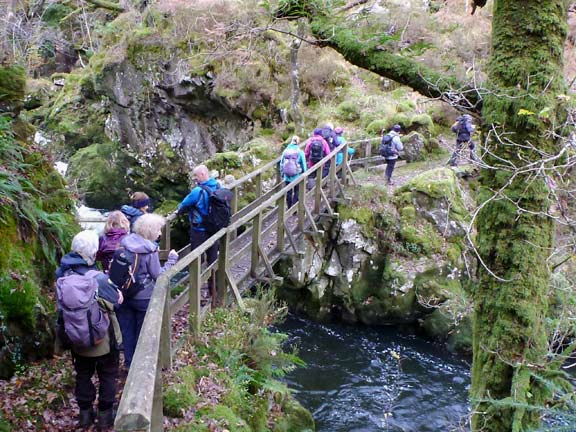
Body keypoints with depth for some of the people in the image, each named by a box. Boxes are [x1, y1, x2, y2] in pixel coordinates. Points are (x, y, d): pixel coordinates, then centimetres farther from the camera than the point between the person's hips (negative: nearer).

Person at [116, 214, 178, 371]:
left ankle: (129, 362, 28)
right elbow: (158, 275, -14)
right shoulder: (150, 250, -21)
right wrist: (171, 259, -7)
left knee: (127, 329, 16)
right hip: (143, 297, -5)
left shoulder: (124, 242, -5)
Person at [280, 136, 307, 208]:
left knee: (288, 193, 13)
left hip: (287, 177, 2)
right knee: (296, 193, 10)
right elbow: (303, 165, -4)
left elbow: (281, 164, 4)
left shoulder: (285, 151, -3)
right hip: (297, 177, -2)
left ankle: (289, 209, 22)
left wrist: (282, 175, 15)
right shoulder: (300, 152, -10)